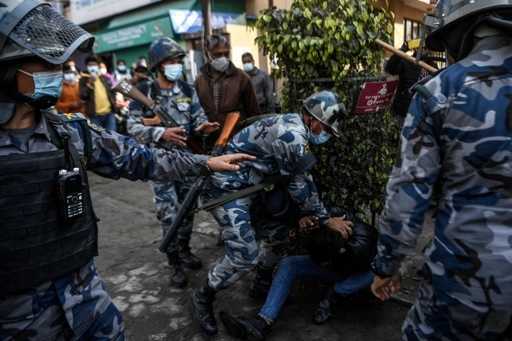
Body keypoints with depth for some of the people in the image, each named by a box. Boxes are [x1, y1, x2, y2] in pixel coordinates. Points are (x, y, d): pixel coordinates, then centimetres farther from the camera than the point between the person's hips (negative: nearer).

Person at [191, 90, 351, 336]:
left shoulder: (293, 125, 5)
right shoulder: (293, 137, -25)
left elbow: (301, 179, 12)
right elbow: (300, 186, -16)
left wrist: (308, 213, 12)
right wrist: (326, 220, -4)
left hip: (251, 184, 10)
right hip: (228, 187, -10)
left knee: (278, 234, 16)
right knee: (245, 256, -12)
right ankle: (203, 298, 12)